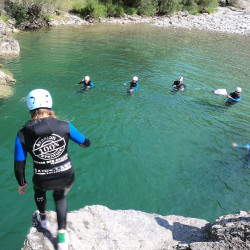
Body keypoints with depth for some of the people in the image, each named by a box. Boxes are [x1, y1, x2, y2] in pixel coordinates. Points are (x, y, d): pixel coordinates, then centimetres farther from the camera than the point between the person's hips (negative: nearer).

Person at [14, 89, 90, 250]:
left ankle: (43, 218, 63)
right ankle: (62, 236, 30)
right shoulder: (65, 126, -18)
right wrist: (85, 141, 23)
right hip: (66, 177, 0)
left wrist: (21, 183, 12)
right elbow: (86, 143, -2)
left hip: (43, 180, 0)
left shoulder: (23, 135, -16)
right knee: (60, 196, 36)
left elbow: (19, 165, -7)